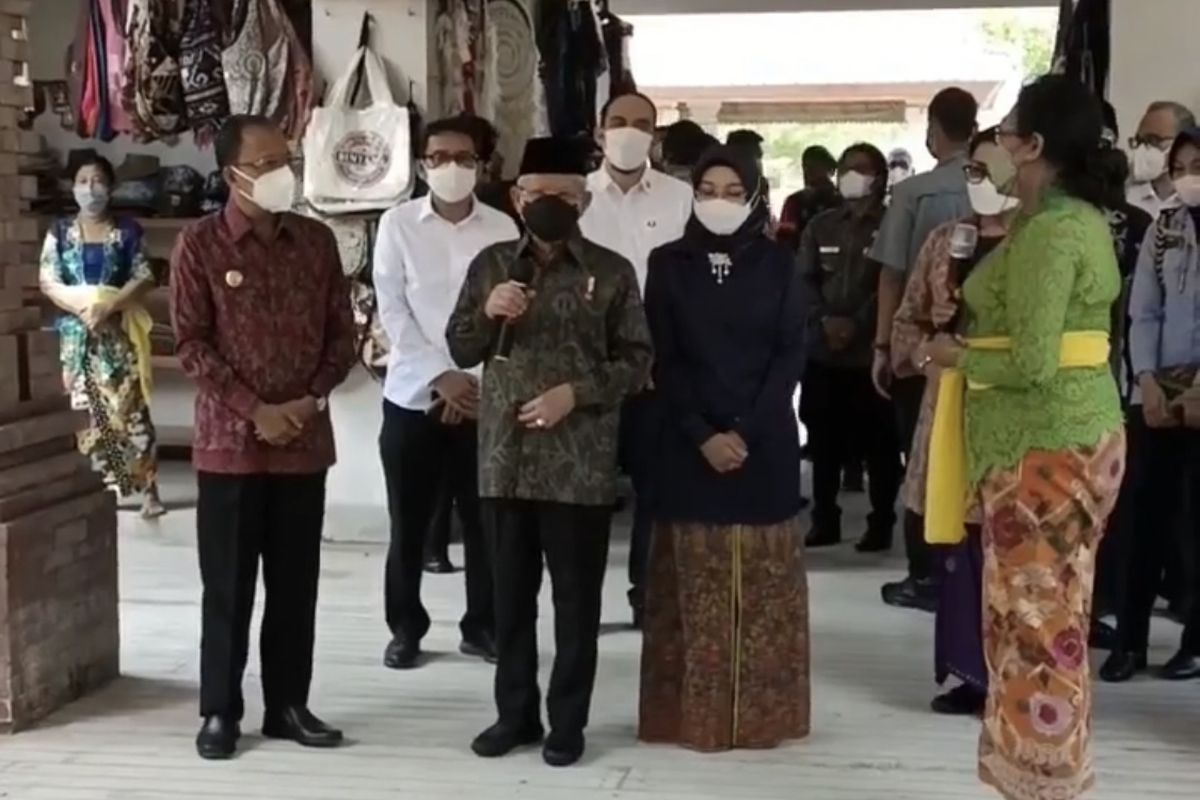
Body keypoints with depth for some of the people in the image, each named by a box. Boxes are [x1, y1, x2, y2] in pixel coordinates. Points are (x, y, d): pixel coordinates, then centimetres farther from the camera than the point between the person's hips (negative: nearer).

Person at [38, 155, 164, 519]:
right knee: (85, 413, 3)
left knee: (131, 410, -6)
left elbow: (145, 279, -4)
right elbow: (48, 282, 0)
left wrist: (109, 305, -17)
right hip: (76, 333, 2)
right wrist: (83, 308, -15)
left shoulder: (127, 231, 4)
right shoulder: (60, 232, 7)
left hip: (118, 333, -1)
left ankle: (148, 491, -6)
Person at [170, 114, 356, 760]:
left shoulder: (316, 241, 6)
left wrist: (314, 397, -7)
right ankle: (220, 711, 15)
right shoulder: (200, 244, -5)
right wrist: (255, 409, -14)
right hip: (230, 441, -3)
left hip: (305, 440, 3)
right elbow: (191, 344, -9)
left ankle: (288, 705, 20)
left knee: (296, 583, 9)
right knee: (228, 585, 4)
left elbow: (341, 331, 8)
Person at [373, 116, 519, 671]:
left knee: (484, 522, 6)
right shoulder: (398, 224, 0)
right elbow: (392, 312, -4)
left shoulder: (502, 228, 2)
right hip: (413, 396, -1)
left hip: (484, 397, 1)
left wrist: (475, 383, -9)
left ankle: (482, 626, 19)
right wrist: (442, 376, -13)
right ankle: (405, 628, 18)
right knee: (409, 525, 5)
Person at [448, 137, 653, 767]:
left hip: (579, 465, -2)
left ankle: (567, 722, 17)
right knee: (511, 596, 12)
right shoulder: (491, 264, 8)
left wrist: (575, 392, -15)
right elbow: (460, 351, 9)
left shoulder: (611, 272, 0)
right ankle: (516, 712, 25)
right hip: (505, 460, 3)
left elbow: (637, 361, -1)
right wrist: (487, 313, -10)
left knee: (576, 600, 5)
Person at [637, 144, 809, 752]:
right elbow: (664, 359, -1)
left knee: (764, 582, 4)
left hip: (764, 443, 0)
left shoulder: (778, 265, 4)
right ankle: (693, 712, 9)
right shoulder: (669, 264, 3)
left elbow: (791, 355, -1)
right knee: (694, 583, 3)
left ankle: (762, 710, 12)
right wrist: (703, 434, -12)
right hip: (689, 444, 0)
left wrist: (745, 432, -12)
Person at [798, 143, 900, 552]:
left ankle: (881, 524, 8)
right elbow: (804, 279, 7)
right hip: (823, 349, 4)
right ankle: (824, 520, 17)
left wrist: (857, 323, -16)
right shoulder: (820, 226, 14)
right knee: (823, 441, 7)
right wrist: (825, 319, -10)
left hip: (872, 351, -4)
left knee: (879, 443, 0)